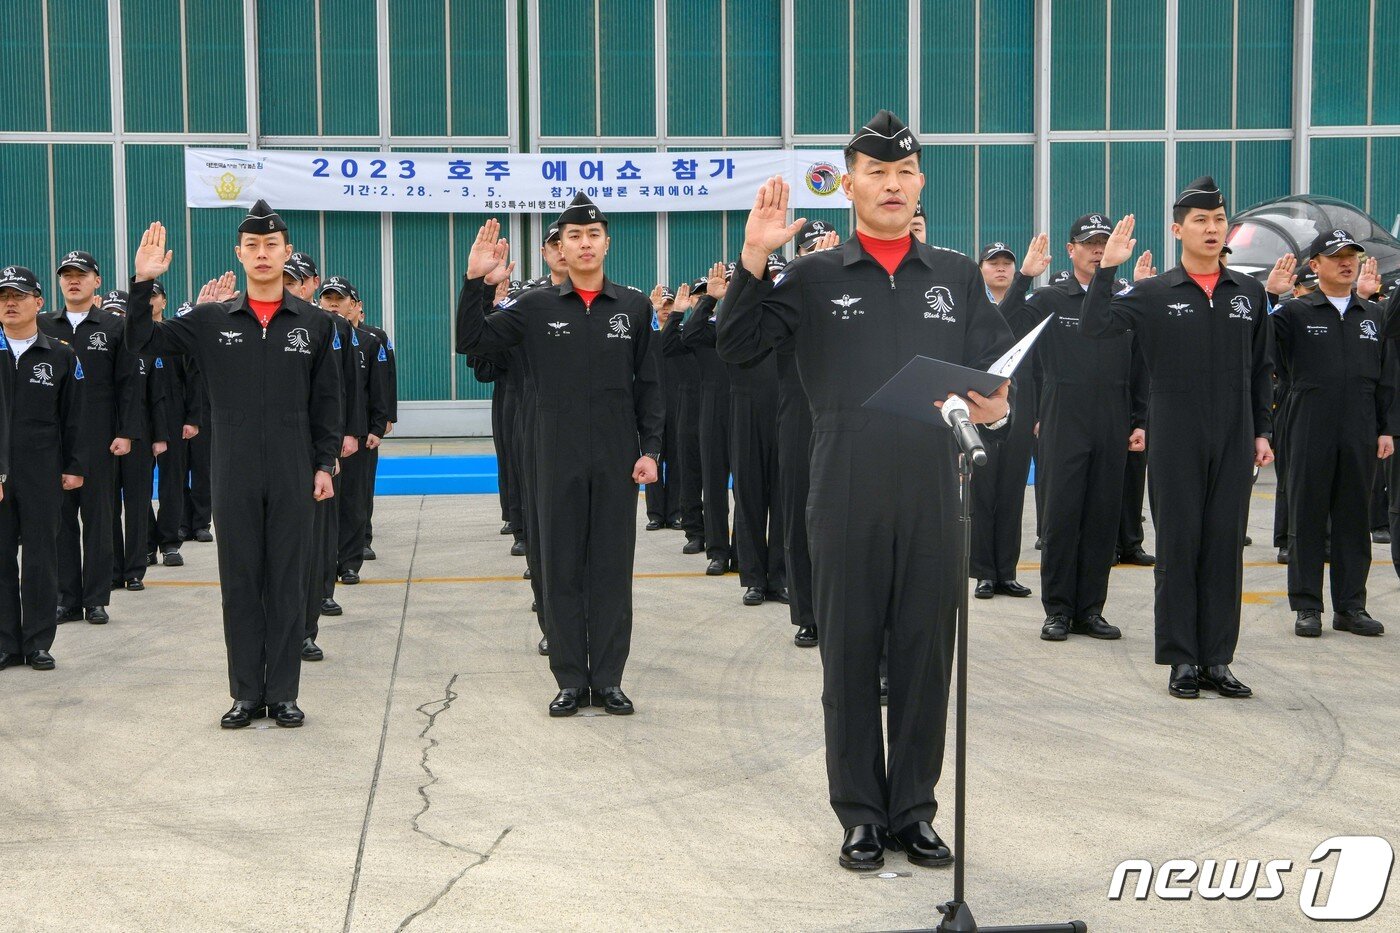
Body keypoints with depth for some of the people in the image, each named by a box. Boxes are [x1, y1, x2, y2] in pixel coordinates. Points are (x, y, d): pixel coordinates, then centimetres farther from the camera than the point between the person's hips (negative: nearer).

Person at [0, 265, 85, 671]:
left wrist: (74, 467, 2)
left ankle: (38, 641, 12)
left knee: (41, 558, 4)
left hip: (42, 475, -1)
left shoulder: (61, 355, 4)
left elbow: (73, 418, 6)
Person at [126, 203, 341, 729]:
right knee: (239, 582, 6)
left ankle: (283, 693, 12)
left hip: (293, 475, -1)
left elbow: (326, 400, 6)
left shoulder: (314, 324, 4)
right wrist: (143, 284, -9)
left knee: (287, 582, 4)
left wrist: (325, 463, 1)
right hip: (235, 475, 1)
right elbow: (143, 343, 3)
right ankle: (247, 694, 15)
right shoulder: (211, 320, 5)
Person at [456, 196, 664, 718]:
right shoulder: (537, 307, 3)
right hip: (559, 458, 0)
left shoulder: (634, 307, 5)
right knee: (561, 567, 4)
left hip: (617, 458, 0)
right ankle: (571, 680, 12)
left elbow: (648, 385, 7)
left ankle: (608, 679, 12)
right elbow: (470, 341, -2)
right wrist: (476, 282, -14)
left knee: (612, 567, 4)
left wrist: (650, 449, -1)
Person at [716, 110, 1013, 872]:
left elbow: (1001, 371, 10)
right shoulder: (813, 278, 5)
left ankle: (914, 810, 20)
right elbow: (737, 346, -5)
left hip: (933, 497, 2)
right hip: (846, 501, -1)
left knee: (926, 655, 7)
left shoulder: (958, 279, 11)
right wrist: (754, 258, -17)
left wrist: (997, 409, -13)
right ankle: (861, 814, 18)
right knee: (850, 657, 5)